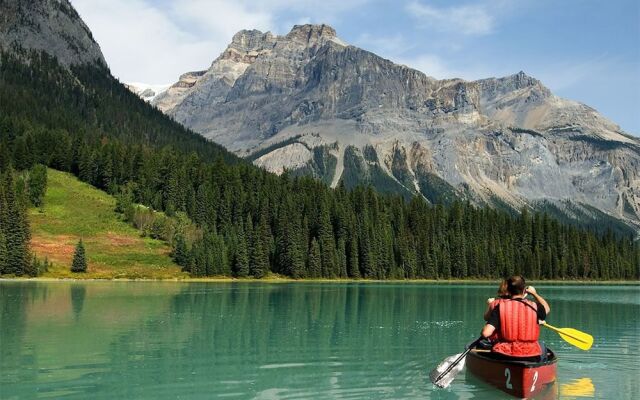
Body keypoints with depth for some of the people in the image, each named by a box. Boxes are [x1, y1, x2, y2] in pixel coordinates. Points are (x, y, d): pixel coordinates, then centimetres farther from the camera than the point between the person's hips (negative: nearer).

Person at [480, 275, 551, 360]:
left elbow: (486, 333, -15)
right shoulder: (534, 307, -3)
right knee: (543, 349, 33)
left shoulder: (500, 307, -8)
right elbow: (547, 308, 23)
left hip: (504, 356, -1)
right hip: (532, 358, 2)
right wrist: (535, 293, 36)